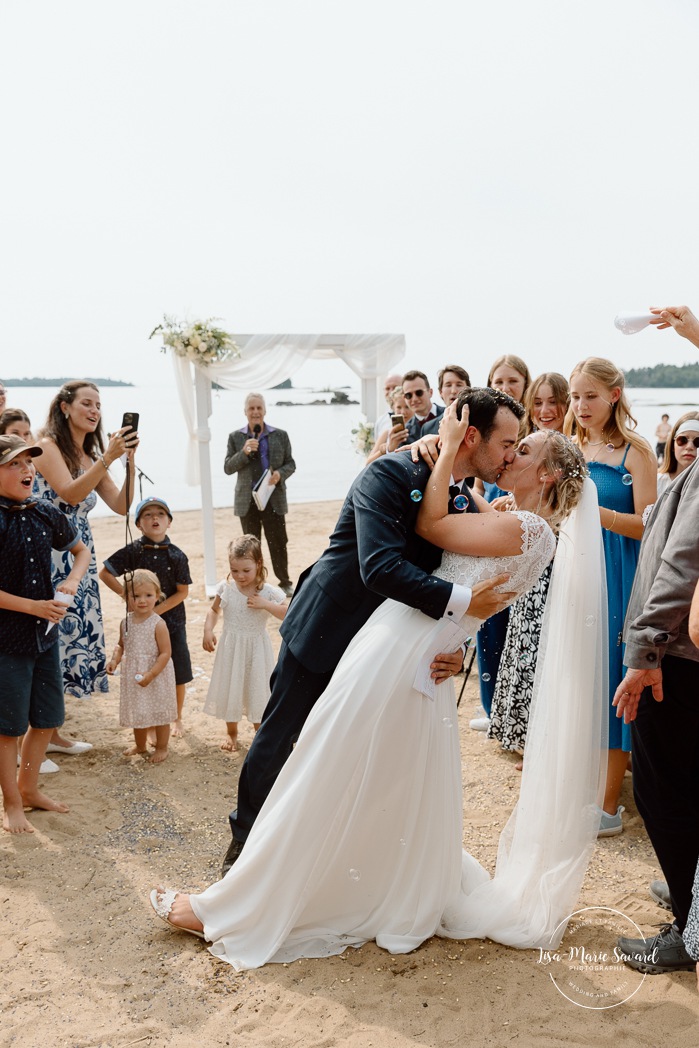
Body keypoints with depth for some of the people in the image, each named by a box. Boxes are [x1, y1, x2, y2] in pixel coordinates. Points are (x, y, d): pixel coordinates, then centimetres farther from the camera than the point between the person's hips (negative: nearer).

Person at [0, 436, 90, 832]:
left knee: (47, 720, 15)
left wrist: (72, 581, 0)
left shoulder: (46, 516, 2)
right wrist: (34, 607, -19)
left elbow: (82, 551, 19)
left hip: (45, 635, 6)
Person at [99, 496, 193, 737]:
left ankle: (177, 718, 28)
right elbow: (104, 573, 1)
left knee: (178, 673, 8)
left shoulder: (176, 555, -6)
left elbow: (182, 592, -6)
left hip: (172, 620, 1)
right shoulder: (132, 551, -7)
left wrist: (157, 611, -15)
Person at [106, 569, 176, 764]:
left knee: (160, 713, 10)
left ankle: (162, 748, 29)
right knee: (137, 712, 21)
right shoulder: (126, 622, -3)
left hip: (157, 677, -5)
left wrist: (150, 675, -24)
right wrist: (115, 660, -6)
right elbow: (121, 644, 13)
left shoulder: (158, 624, -20)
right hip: (133, 677, 5)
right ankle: (140, 746, 41)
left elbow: (165, 653, -19)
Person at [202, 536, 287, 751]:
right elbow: (214, 610, 7)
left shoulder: (268, 591, -15)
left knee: (257, 687, 10)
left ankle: (259, 730, 31)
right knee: (229, 687, 13)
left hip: (256, 647, -2)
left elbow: (287, 614, -16)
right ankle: (231, 732, 34)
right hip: (231, 646, 2)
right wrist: (208, 631, -7)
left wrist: (265, 604, -26)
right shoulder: (225, 588, -8)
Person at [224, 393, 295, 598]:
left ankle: (285, 583, 17)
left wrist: (280, 474, -14)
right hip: (247, 501, 1)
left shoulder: (280, 435, 4)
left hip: (274, 499, -1)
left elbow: (290, 464, 7)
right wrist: (244, 452, -15)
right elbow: (227, 468, 1)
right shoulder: (236, 437, 4)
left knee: (278, 543, 2)